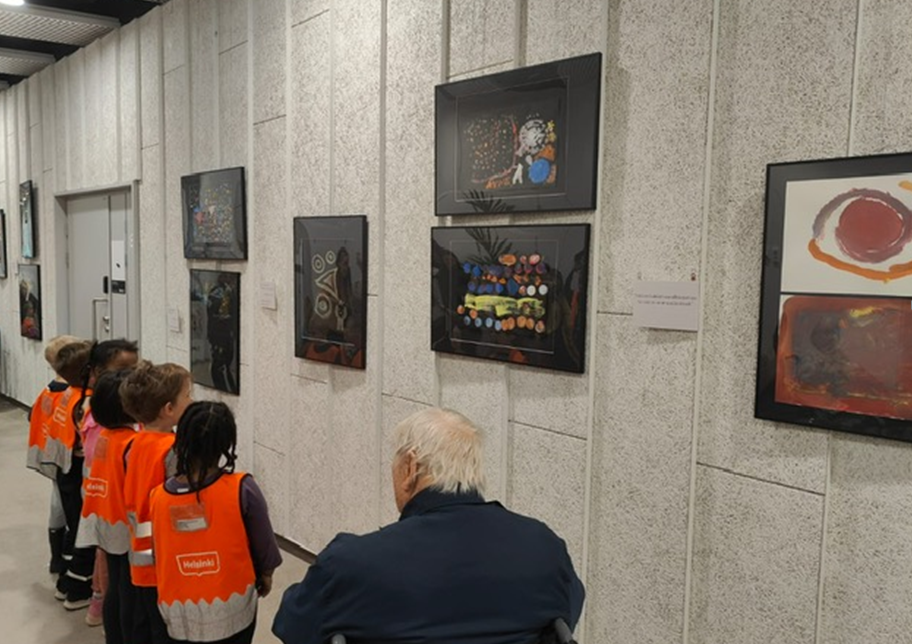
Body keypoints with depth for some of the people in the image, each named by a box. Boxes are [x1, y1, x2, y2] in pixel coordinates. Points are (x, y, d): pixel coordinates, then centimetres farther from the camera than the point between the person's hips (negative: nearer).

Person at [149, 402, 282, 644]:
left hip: (179, 612, 3)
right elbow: (263, 546, -8)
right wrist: (265, 576, 11)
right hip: (230, 609, -2)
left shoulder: (159, 496, -11)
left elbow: (158, 554, 2)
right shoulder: (242, 490, -20)